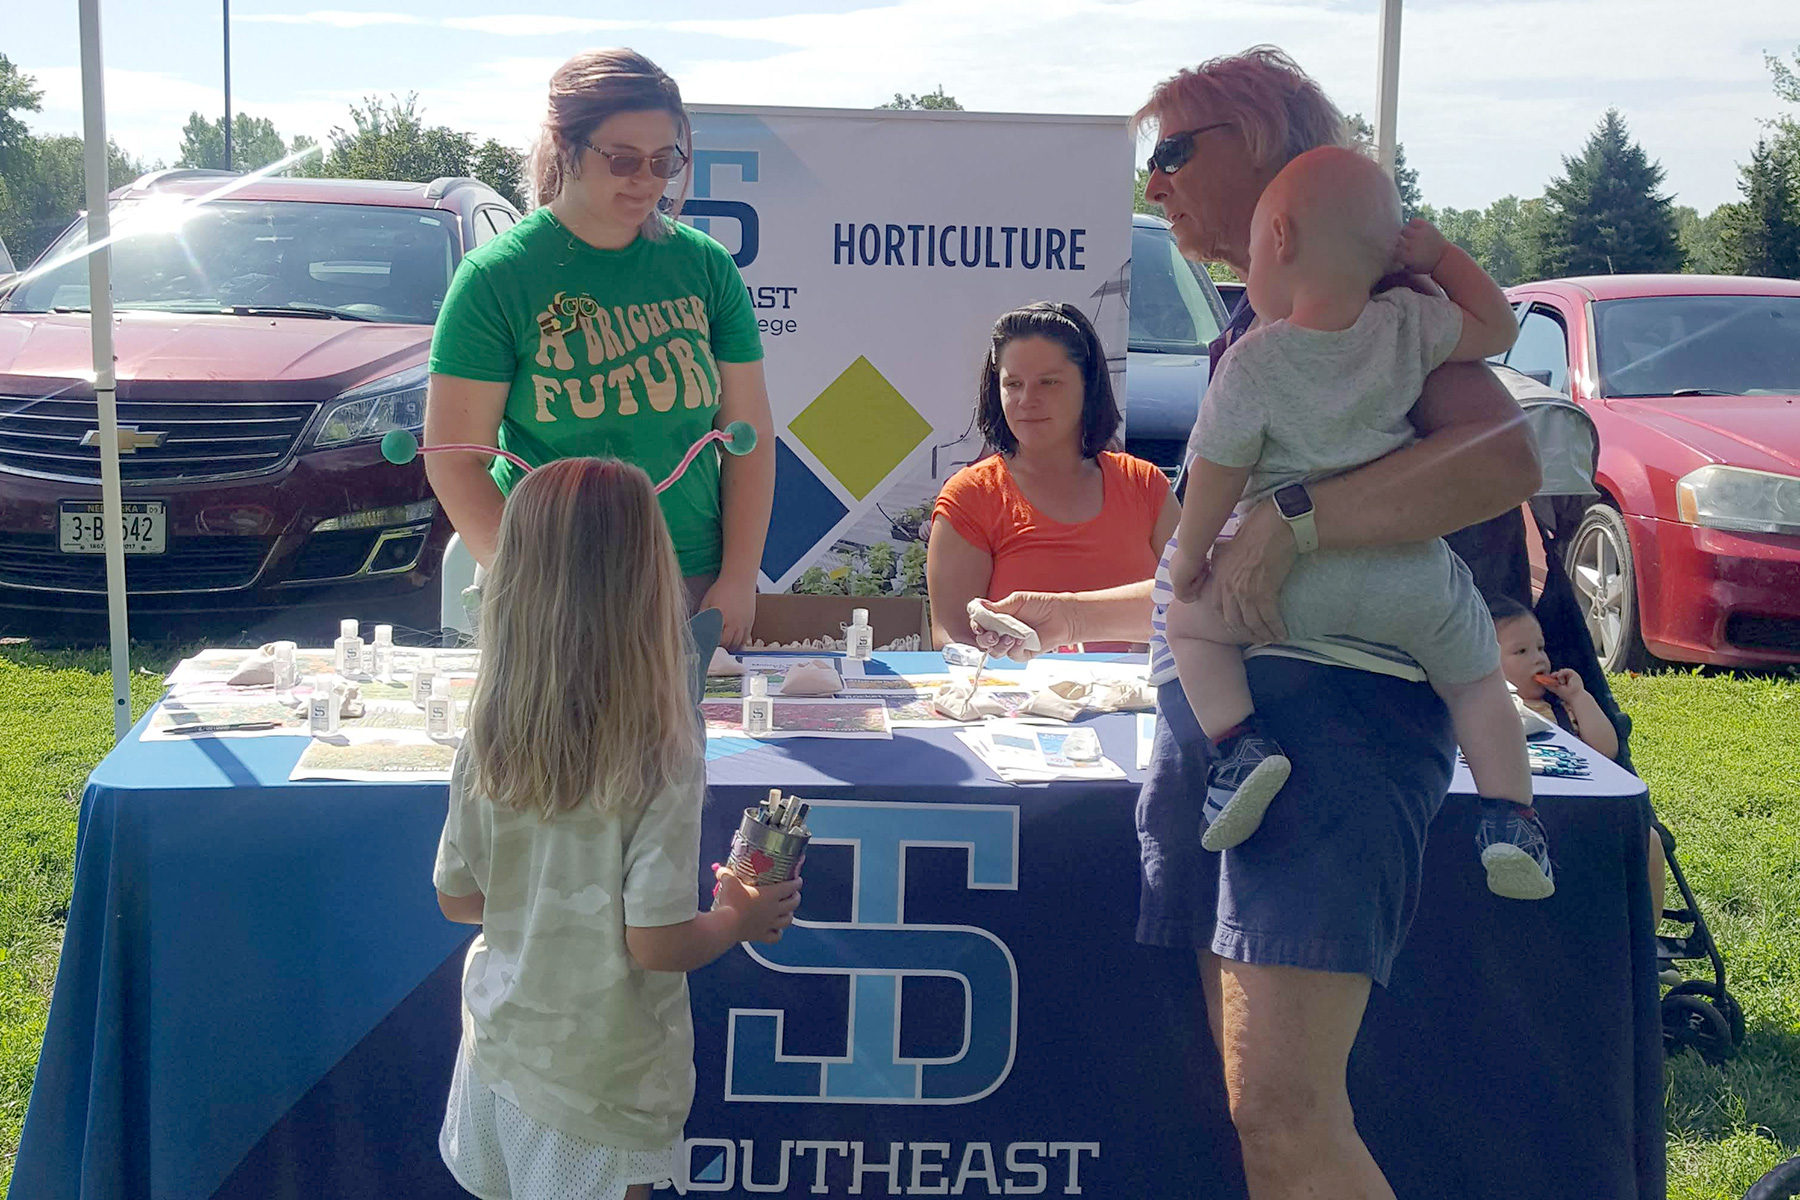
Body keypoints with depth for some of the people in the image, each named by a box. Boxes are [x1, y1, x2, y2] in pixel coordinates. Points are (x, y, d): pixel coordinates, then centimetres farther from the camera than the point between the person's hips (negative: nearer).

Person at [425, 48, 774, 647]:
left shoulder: (704, 265, 3)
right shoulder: (495, 277, -6)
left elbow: (749, 434, 5)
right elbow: (454, 460, -8)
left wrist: (738, 581, -4)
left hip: (695, 592, 3)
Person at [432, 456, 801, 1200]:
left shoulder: (490, 741, -10)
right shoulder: (661, 757, -25)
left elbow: (457, 898, 1)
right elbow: (657, 944, -23)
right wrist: (742, 919, -4)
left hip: (499, 1047, 4)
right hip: (602, 1082, -4)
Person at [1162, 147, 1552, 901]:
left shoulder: (1250, 365, -10)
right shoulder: (1408, 327, -2)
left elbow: (1216, 475, -4)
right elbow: (1498, 328, 14)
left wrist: (1188, 554, 11)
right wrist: (1438, 256, 16)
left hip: (1295, 583, -3)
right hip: (1412, 572, 3)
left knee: (1190, 622, 18)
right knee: (1477, 678, 24)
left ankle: (1240, 745, -3)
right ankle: (1509, 817, 8)